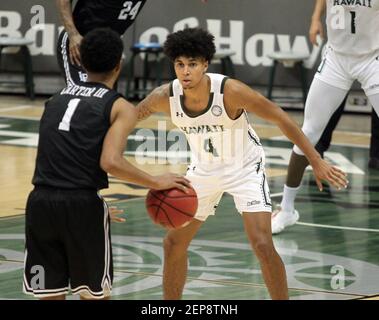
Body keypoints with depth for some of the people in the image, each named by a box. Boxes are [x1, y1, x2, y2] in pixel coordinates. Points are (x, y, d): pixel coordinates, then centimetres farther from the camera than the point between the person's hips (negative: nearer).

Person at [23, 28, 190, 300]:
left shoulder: (57, 98, 20)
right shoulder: (121, 108, 2)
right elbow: (110, 162, -15)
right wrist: (156, 182, -2)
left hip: (41, 200, 4)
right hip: (82, 204, -4)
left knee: (51, 295, 11)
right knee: (95, 295, 12)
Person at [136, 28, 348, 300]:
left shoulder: (230, 91, -30)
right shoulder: (166, 97, -20)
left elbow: (280, 118, -22)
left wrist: (316, 161, -21)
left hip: (245, 168, -4)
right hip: (204, 171, 4)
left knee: (263, 245, -18)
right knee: (174, 243, 7)